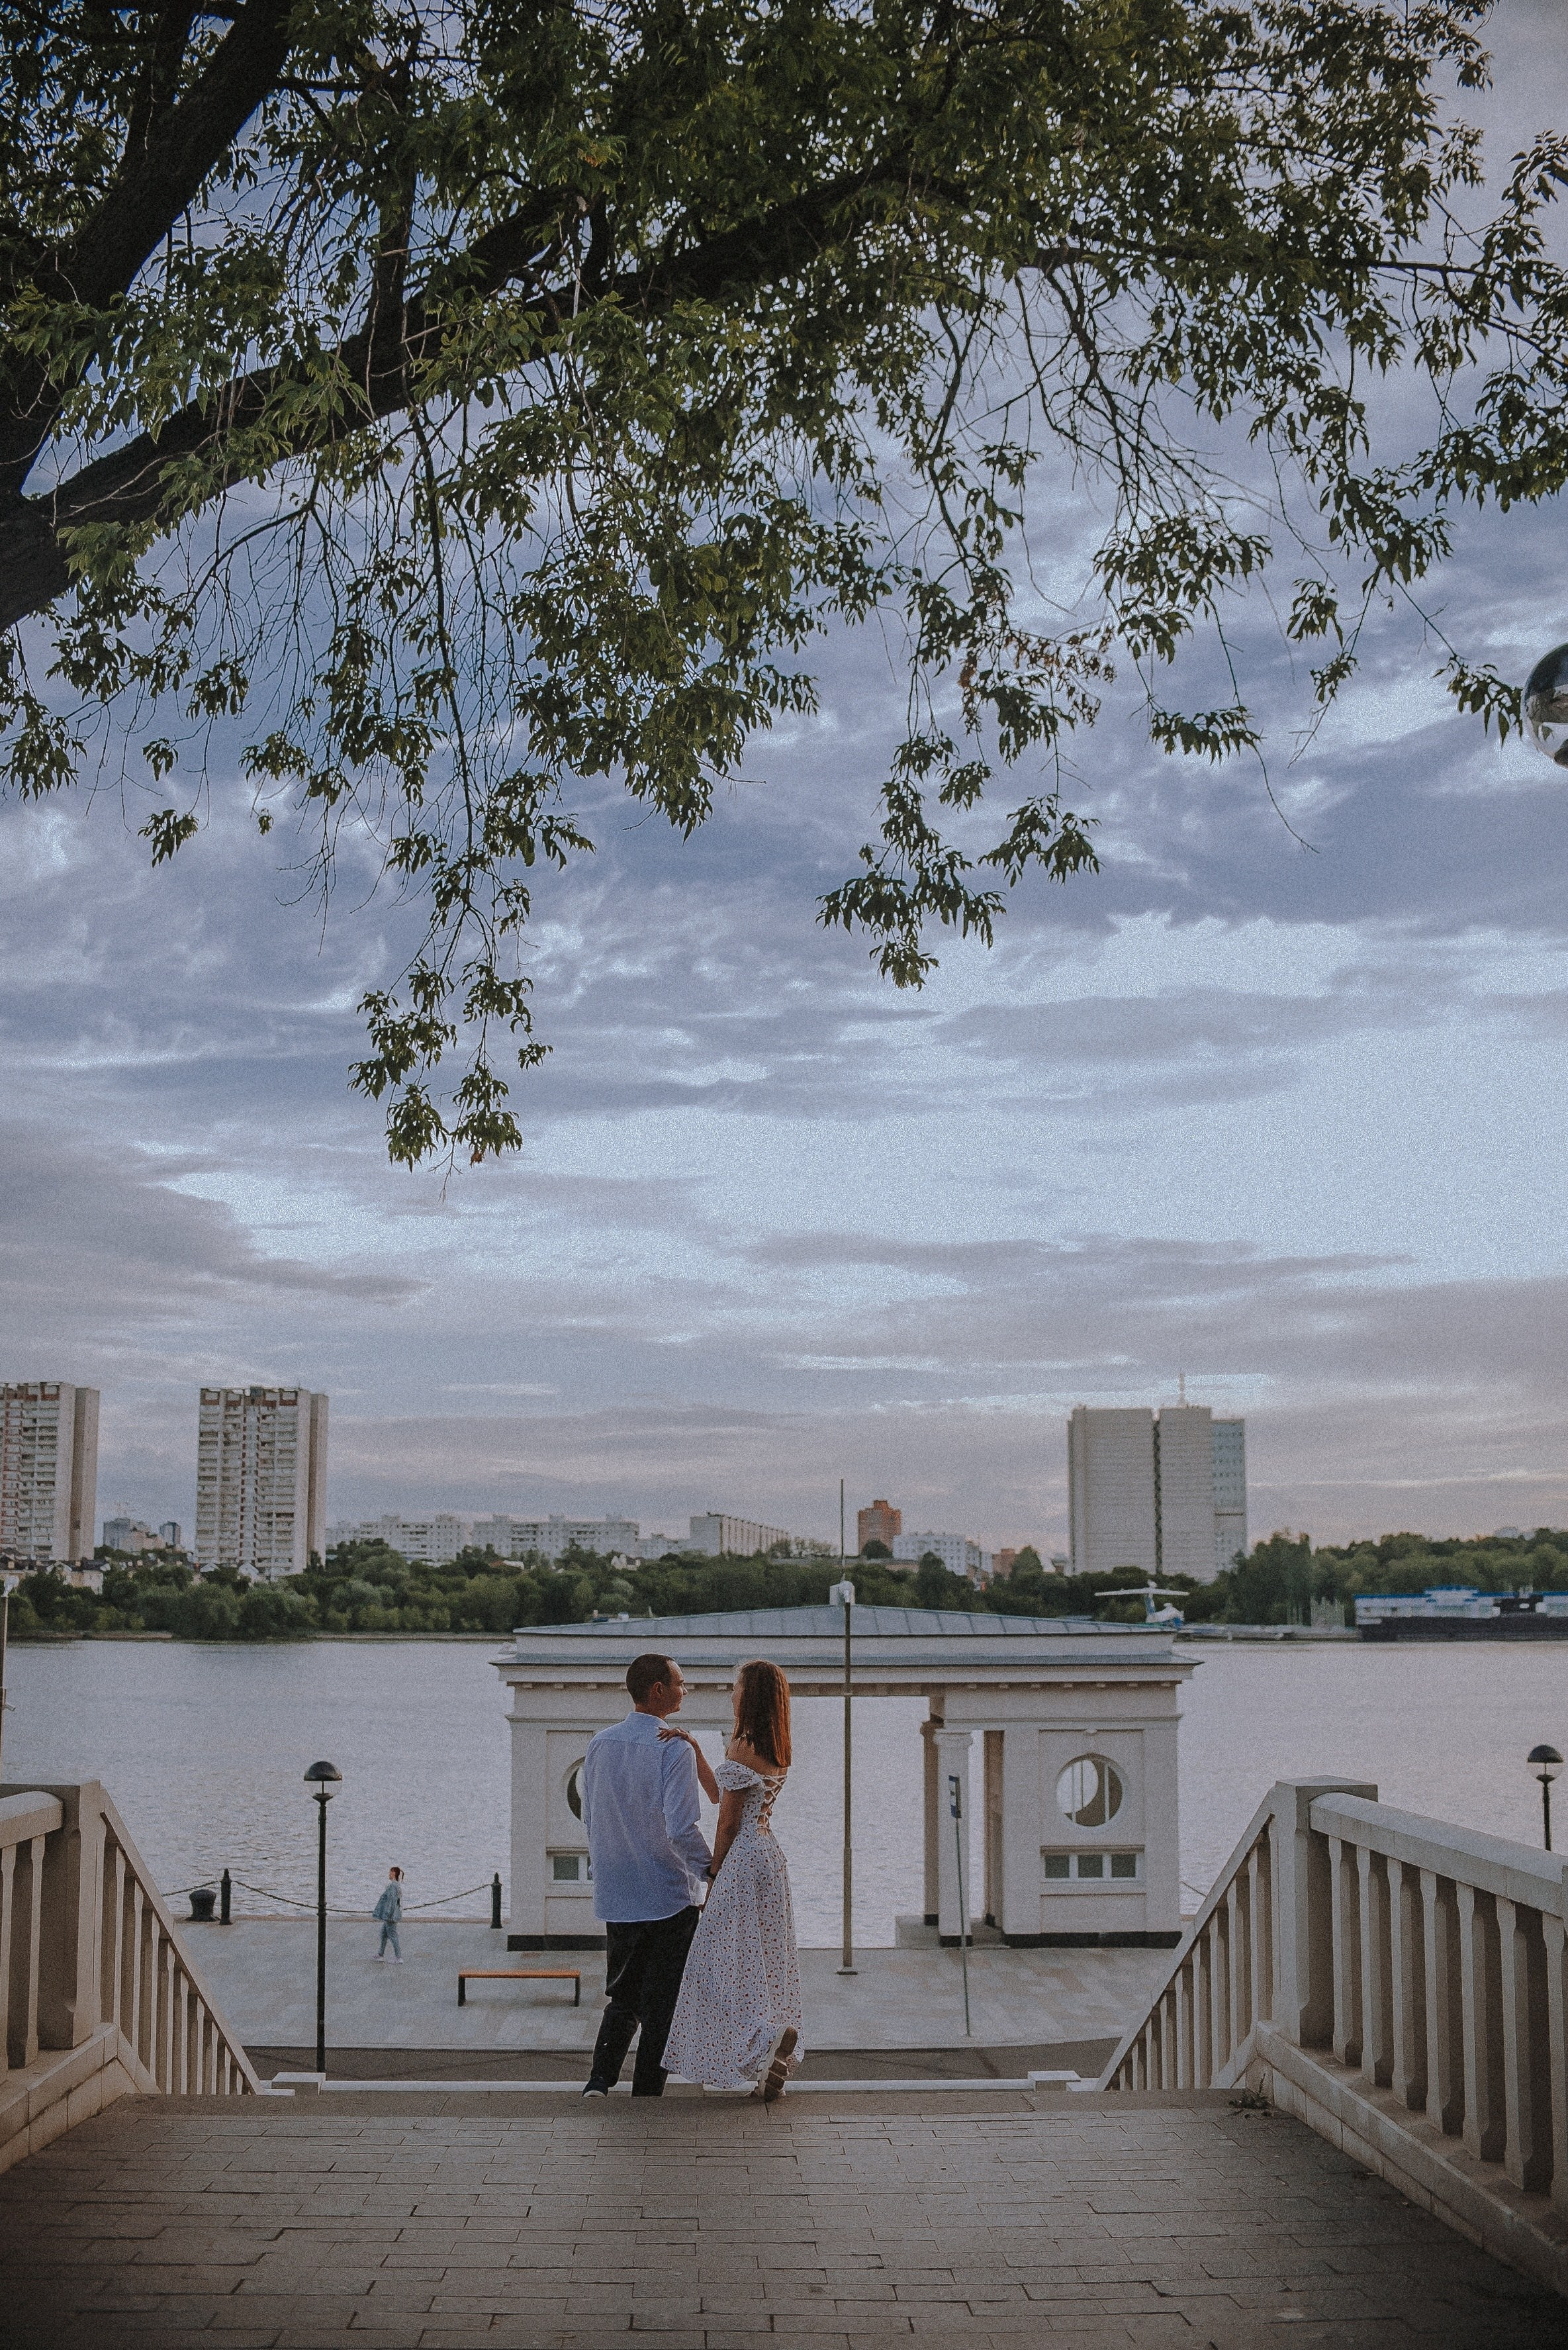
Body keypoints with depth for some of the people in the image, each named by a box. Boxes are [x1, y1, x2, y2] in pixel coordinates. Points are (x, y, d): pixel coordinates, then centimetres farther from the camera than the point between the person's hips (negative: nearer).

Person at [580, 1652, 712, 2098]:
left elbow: (589, 1818, 12)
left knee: (622, 1995, 19)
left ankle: (600, 2078, 7)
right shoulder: (674, 1749, -16)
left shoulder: (599, 1745, 3)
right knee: (661, 2003, 6)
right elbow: (682, 1828, -21)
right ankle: (647, 2093, 9)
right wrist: (712, 1870, -5)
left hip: (615, 1896, 5)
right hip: (669, 1894, -5)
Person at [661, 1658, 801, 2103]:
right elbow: (718, 1793, 14)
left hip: (743, 1861, -9)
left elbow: (728, 1823, -14)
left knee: (730, 1965, -3)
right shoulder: (776, 1749, 10)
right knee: (765, 1964, 12)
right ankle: (776, 2050, 13)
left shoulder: (742, 1746, -16)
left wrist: (712, 1880, -6)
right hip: (770, 1856, 9)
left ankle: (767, 2036, -17)